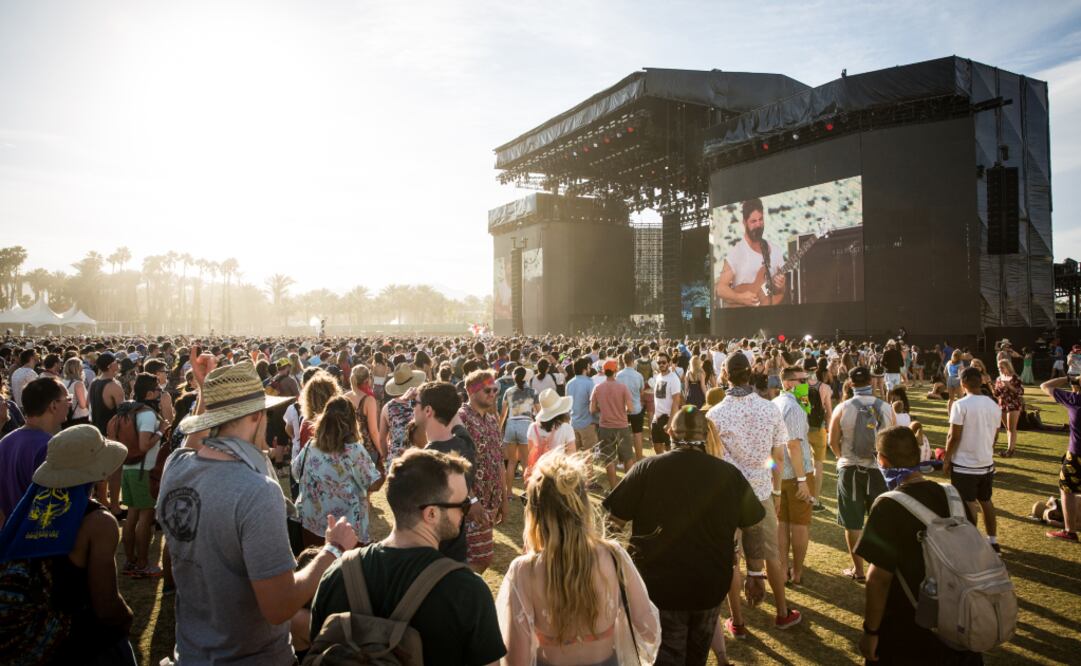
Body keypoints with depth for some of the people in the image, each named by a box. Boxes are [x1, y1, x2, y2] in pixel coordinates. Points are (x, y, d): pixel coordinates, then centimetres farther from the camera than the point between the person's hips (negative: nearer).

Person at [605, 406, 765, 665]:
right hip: (711, 587, 3)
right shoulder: (730, 474, -9)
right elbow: (752, 528, 1)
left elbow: (615, 518, -13)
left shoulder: (646, 469, -17)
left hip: (659, 586, -2)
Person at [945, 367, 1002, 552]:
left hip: (964, 465, -6)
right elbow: (993, 435, 11)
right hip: (987, 463, 6)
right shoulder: (994, 406, 2)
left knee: (968, 504, 3)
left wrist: (946, 459, -6)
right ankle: (993, 541, 29)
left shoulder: (961, 405, -17)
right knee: (986, 502, 20)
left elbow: (954, 437, -16)